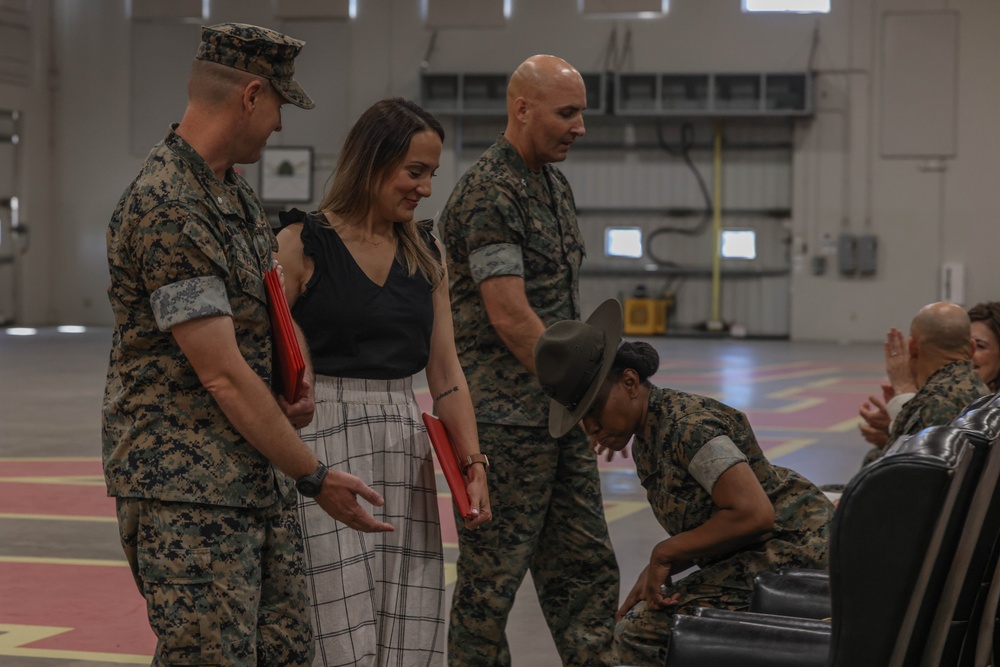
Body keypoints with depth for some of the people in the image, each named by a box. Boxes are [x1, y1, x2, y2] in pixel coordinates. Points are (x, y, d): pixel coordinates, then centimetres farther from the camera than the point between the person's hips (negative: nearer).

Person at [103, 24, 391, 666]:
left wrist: (297, 384, 6)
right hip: (187, 491, -9)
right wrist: (316, 476, -13)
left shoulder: (236, 193, 14)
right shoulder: (165, 209, -18)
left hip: (262, 479, 9)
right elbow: (222, 375, -20)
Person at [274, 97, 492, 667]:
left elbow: (445, 371, 11)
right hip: (325, 438, -5)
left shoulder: (426, 252, 12)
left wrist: (473, 462, 3)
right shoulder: (304, 244, -4)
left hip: (405, 442, 5)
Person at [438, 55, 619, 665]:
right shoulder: (488, 195, -14)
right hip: (505, 418, -9)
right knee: (492, 577, -1)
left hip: (563, 415, 9)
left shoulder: (556, 184, 15)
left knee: (586, 567, 10)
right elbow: (510, 318, -19)